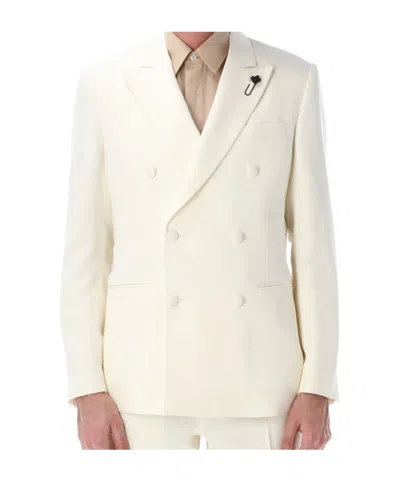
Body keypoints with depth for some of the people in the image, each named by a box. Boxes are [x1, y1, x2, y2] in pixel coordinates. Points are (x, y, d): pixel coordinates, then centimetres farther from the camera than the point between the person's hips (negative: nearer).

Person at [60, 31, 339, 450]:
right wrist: (87, 387, -4)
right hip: (144, 377, 0)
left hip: (258, 374, 1)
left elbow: (313, 240, 1)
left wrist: (317, 385, -2)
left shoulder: (293, 81, 1)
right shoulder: (104, 83, 0)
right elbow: (85, 244, 1)